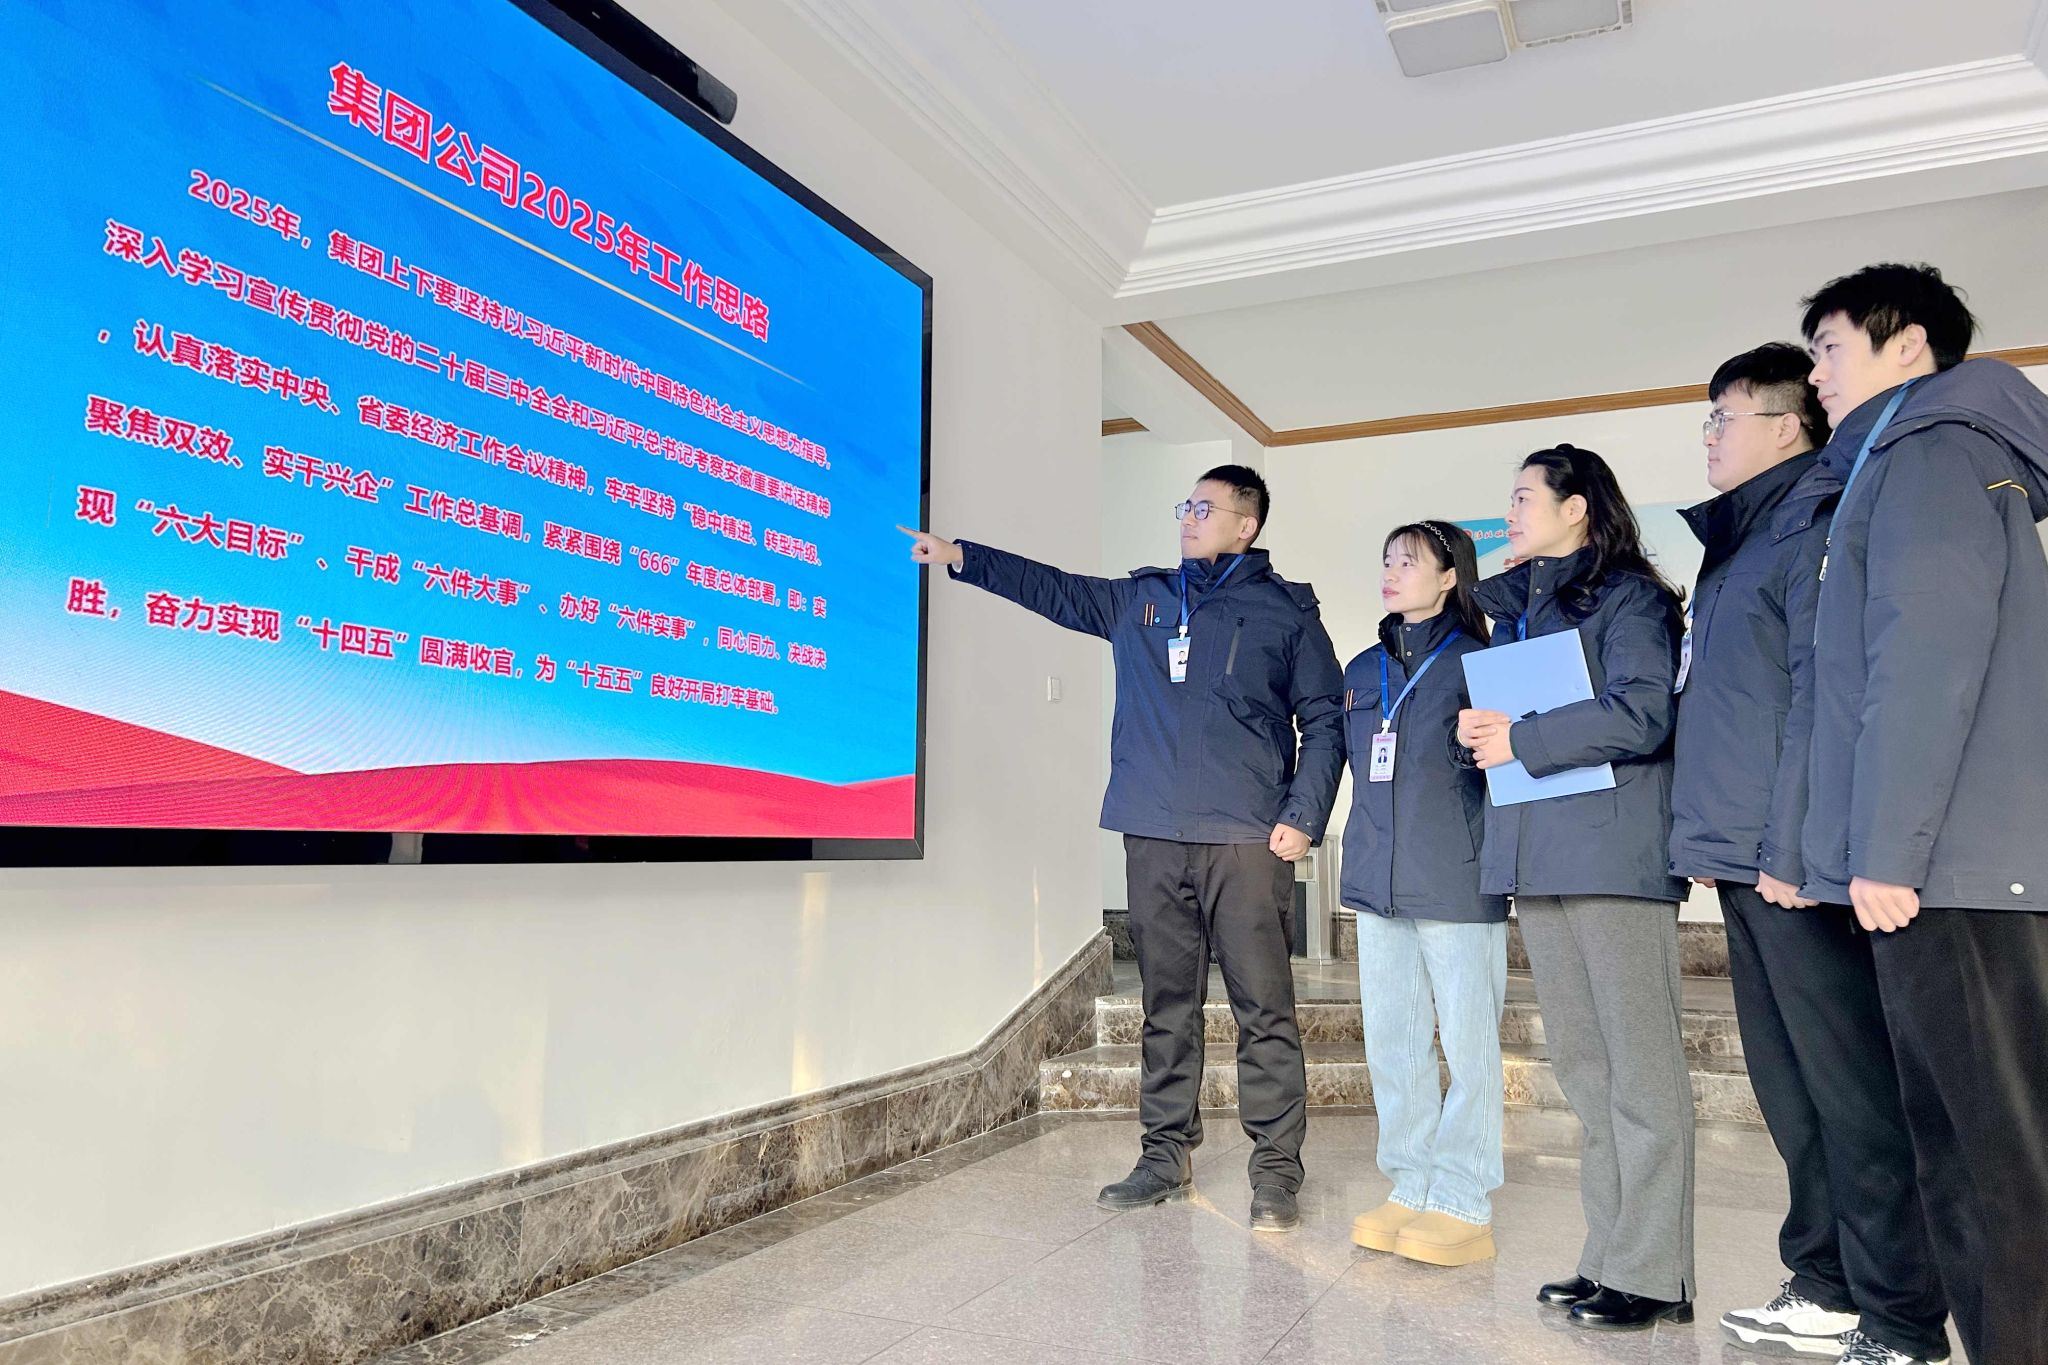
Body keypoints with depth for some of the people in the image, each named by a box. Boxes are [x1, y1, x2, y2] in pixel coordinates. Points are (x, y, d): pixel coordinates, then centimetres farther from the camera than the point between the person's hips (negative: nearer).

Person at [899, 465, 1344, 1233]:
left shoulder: (1286, 611, 5)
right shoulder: (1139, 599, 16)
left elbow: (1325, 722, 2)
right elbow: (1053, 589, 17)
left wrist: (1303, 817, -8)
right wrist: (961, 558, 9)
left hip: (1247, 842, -4)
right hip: (1154, 838, 4)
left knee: (1263, 1009, -2)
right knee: (1167, 1006, 11)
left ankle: (1276, 1171, 8)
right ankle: (1165, 1155, 21)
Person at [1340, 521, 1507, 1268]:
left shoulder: (1476, 663, -3)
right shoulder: (1363, 670, 15)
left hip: (1456, 886, -6)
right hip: (1377, 884, 6)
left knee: (1467, 1044, 1)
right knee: (1392, 1043, 11)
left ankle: (1463, 1205, 11)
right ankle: (1411, 1189, 23)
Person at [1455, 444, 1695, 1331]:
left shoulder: (1628, 596, -2)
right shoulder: (1515, 607, 20)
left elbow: (1642, 714, -15)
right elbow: (1497, 711, 25)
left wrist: (1520, 741, -12)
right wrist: (1477, 731, 5)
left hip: (1611, 849, -7)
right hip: (1537, 854, 8)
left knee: (1638, 1067, -2)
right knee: (1583, 1069, 11)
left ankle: (1652, 1275, 6)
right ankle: (1609, 1256, 20)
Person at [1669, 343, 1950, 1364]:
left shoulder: (1817, 529, -8)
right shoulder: (1737, 541, 19)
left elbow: (1819, 700, -16)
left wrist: (1789, 848, -19)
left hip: (1795, 864, -9)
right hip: (1745, 859, 9)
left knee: (1852, 1092, -1)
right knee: (1789, 1089, 14)